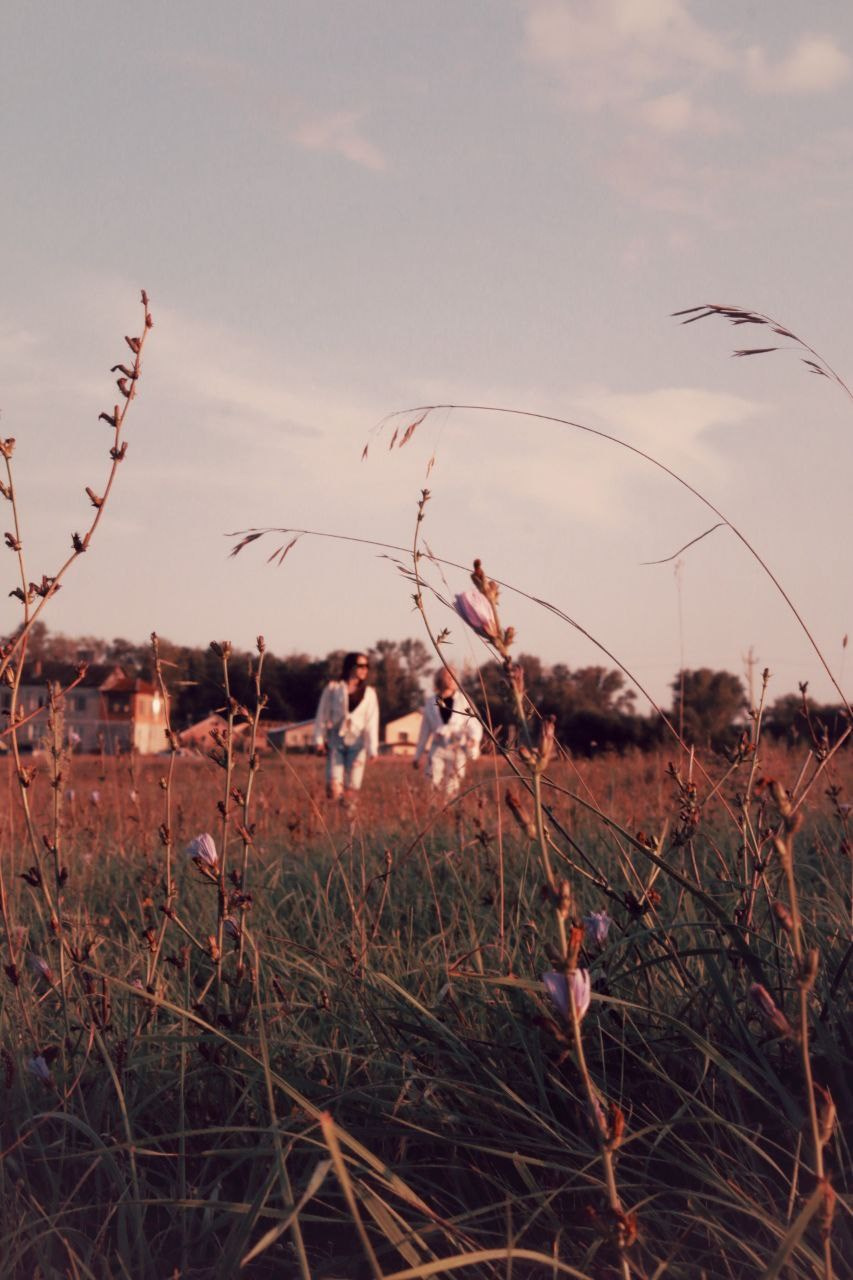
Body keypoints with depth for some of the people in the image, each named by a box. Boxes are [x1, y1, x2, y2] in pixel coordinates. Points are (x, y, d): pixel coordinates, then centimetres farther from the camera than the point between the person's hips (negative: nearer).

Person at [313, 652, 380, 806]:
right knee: (333, 791, -11)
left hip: (357, 744, 1)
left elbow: (372, 723, 1)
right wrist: (319, 740, -1)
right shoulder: (333, 688, 4)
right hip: (335, 743, -1)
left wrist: (372, 749, -8)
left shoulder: (369, 693, 8)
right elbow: (322, 715, 6)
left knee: (351, 792, -4)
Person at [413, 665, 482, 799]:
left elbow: (474, 724, -3)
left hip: (457, 750, -1)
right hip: (437, 749, 1)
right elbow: (425, 730, 14)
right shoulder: (431, 702, 7)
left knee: (452, 790, 0)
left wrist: (474, 738, -26)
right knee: (434, 786, -13)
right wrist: (417, 755, 18)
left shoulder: (463, 700, 2)